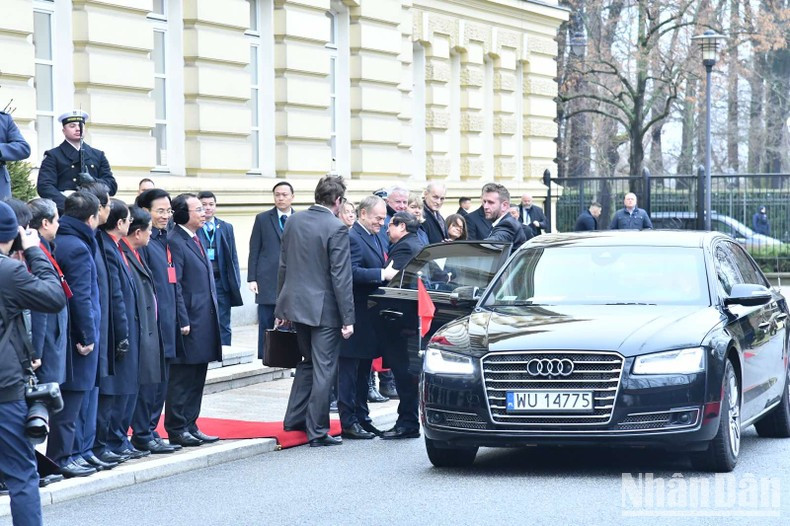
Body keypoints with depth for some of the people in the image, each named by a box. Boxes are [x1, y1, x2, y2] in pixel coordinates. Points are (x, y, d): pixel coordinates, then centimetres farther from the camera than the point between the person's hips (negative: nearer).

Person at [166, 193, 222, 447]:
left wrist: (212, 319, 19)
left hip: (204, 323, 9)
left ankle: (190, 426, 19)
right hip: (189, 324, -9)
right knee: (181, 379, -3)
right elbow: (173, 285, -16)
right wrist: (183, 321, -19)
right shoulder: (174, 242, -12)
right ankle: (177, 430, 3)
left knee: (197, 378, 13)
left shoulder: (196, 240, 17)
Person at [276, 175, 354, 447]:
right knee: (324, 369, 1)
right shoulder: (336, 228, -15)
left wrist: (282, 307, 18)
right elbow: (340, 277, -17)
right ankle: (317, 431, 4)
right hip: (324, 309, -7)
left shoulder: (294, 221, 4)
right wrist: (348, 318, -13)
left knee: (308, 361, 22)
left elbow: (283, 266, 10)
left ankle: (295, 418, 26)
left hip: (296, 303, 7)